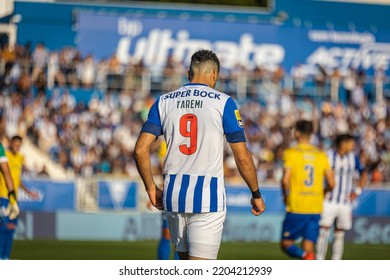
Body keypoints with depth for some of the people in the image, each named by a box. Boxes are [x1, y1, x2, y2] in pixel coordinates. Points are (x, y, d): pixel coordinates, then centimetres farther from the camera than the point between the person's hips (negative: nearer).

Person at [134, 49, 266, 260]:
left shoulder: (164, 102, 8)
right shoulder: (223, 102, -2)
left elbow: (140, 150, 0)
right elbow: (242, 157, -2)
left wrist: (151, 188, 12)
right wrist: (256, 194, 10)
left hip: (173, 195, 4)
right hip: (207, 196, -4)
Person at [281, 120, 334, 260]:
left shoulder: (291, 153, -5)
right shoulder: (321, 155, 8)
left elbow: (285, 180, -16)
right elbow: (331, 183, 5)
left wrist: (286, 196, 2)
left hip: (296, 207, -4)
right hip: (316, 208, 4)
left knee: (286, 244, 5)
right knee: (308, 246, 8)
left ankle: (305, 256, -25)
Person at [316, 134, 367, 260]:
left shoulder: (353, 158, 4)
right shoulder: (328, 156, -8)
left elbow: (363, 174, 17)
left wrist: (357, 192, 6)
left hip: (345, 202, 4)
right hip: (328, 201, -4)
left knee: (340, 234, 5)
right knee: (323, 232, -9)